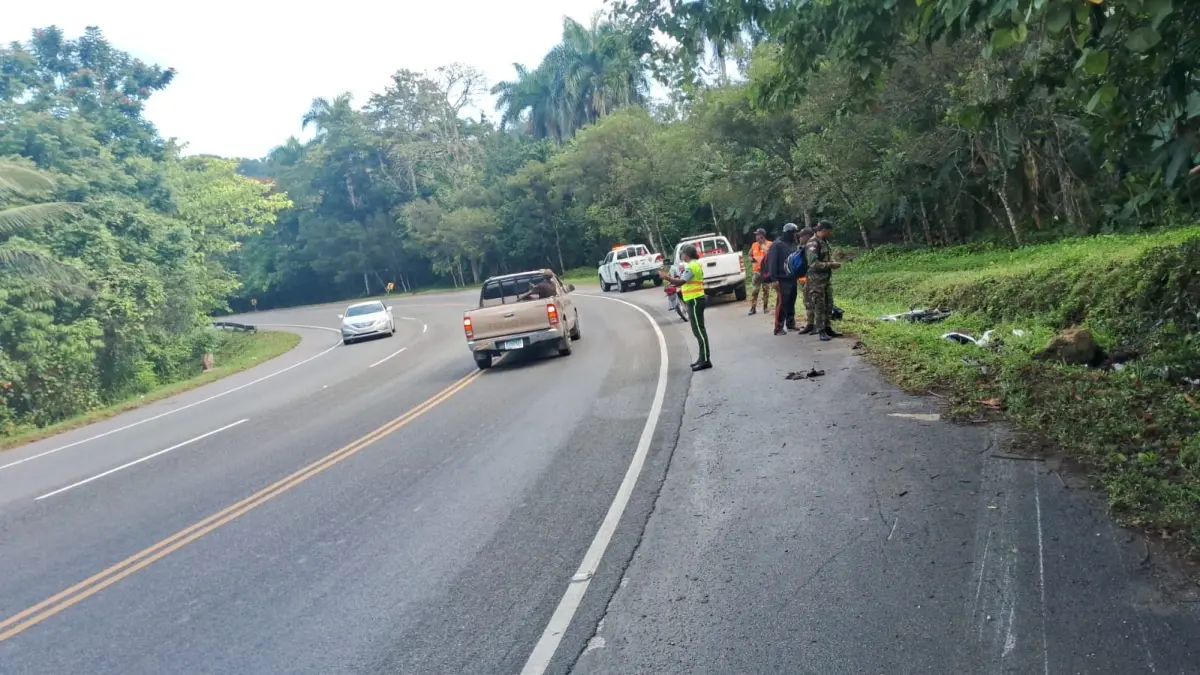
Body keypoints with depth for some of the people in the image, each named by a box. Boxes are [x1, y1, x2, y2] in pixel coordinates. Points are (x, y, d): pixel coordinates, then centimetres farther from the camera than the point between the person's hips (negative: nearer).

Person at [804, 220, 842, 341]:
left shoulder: (825, 241, 11)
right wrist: (831, 265, -20)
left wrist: (833, 263, -1)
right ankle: (821, 331, 3)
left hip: (828, 278, 9)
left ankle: (827, 327, 22)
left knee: (829, 305, 13)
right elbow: (813, 263, -25)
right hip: (817, 280, -9)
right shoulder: (813, 243, -18)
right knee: (819, 306, -3)